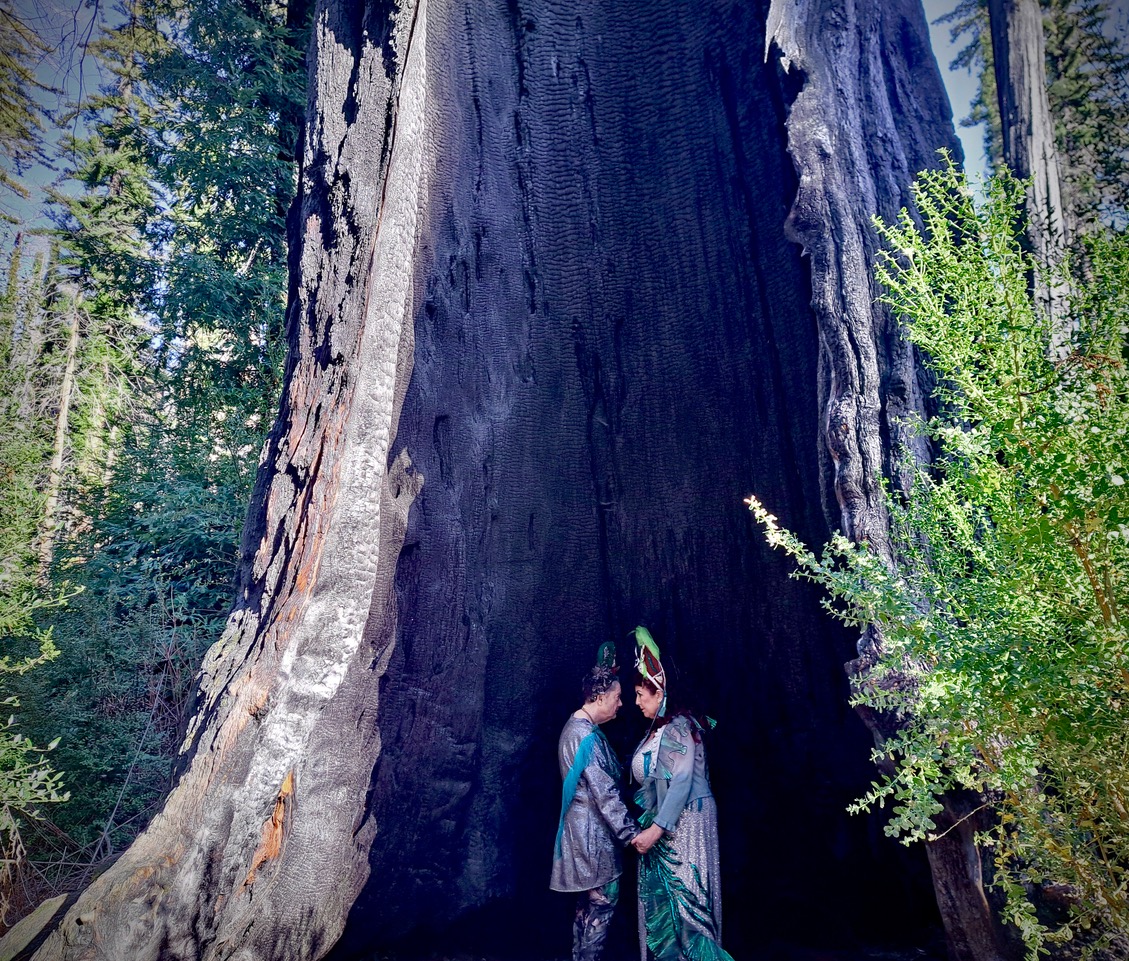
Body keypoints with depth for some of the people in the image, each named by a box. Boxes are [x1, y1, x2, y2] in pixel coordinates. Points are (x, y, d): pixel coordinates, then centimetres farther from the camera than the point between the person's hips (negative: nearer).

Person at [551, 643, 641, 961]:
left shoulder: (577, 726, 10)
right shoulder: (586, 735, -22)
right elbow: (605, 794, -22)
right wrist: (631, 833, -18)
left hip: (586, 827, 10)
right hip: (593, 829, -10)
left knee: (589, 903, 17)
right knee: (603, 901, 0)